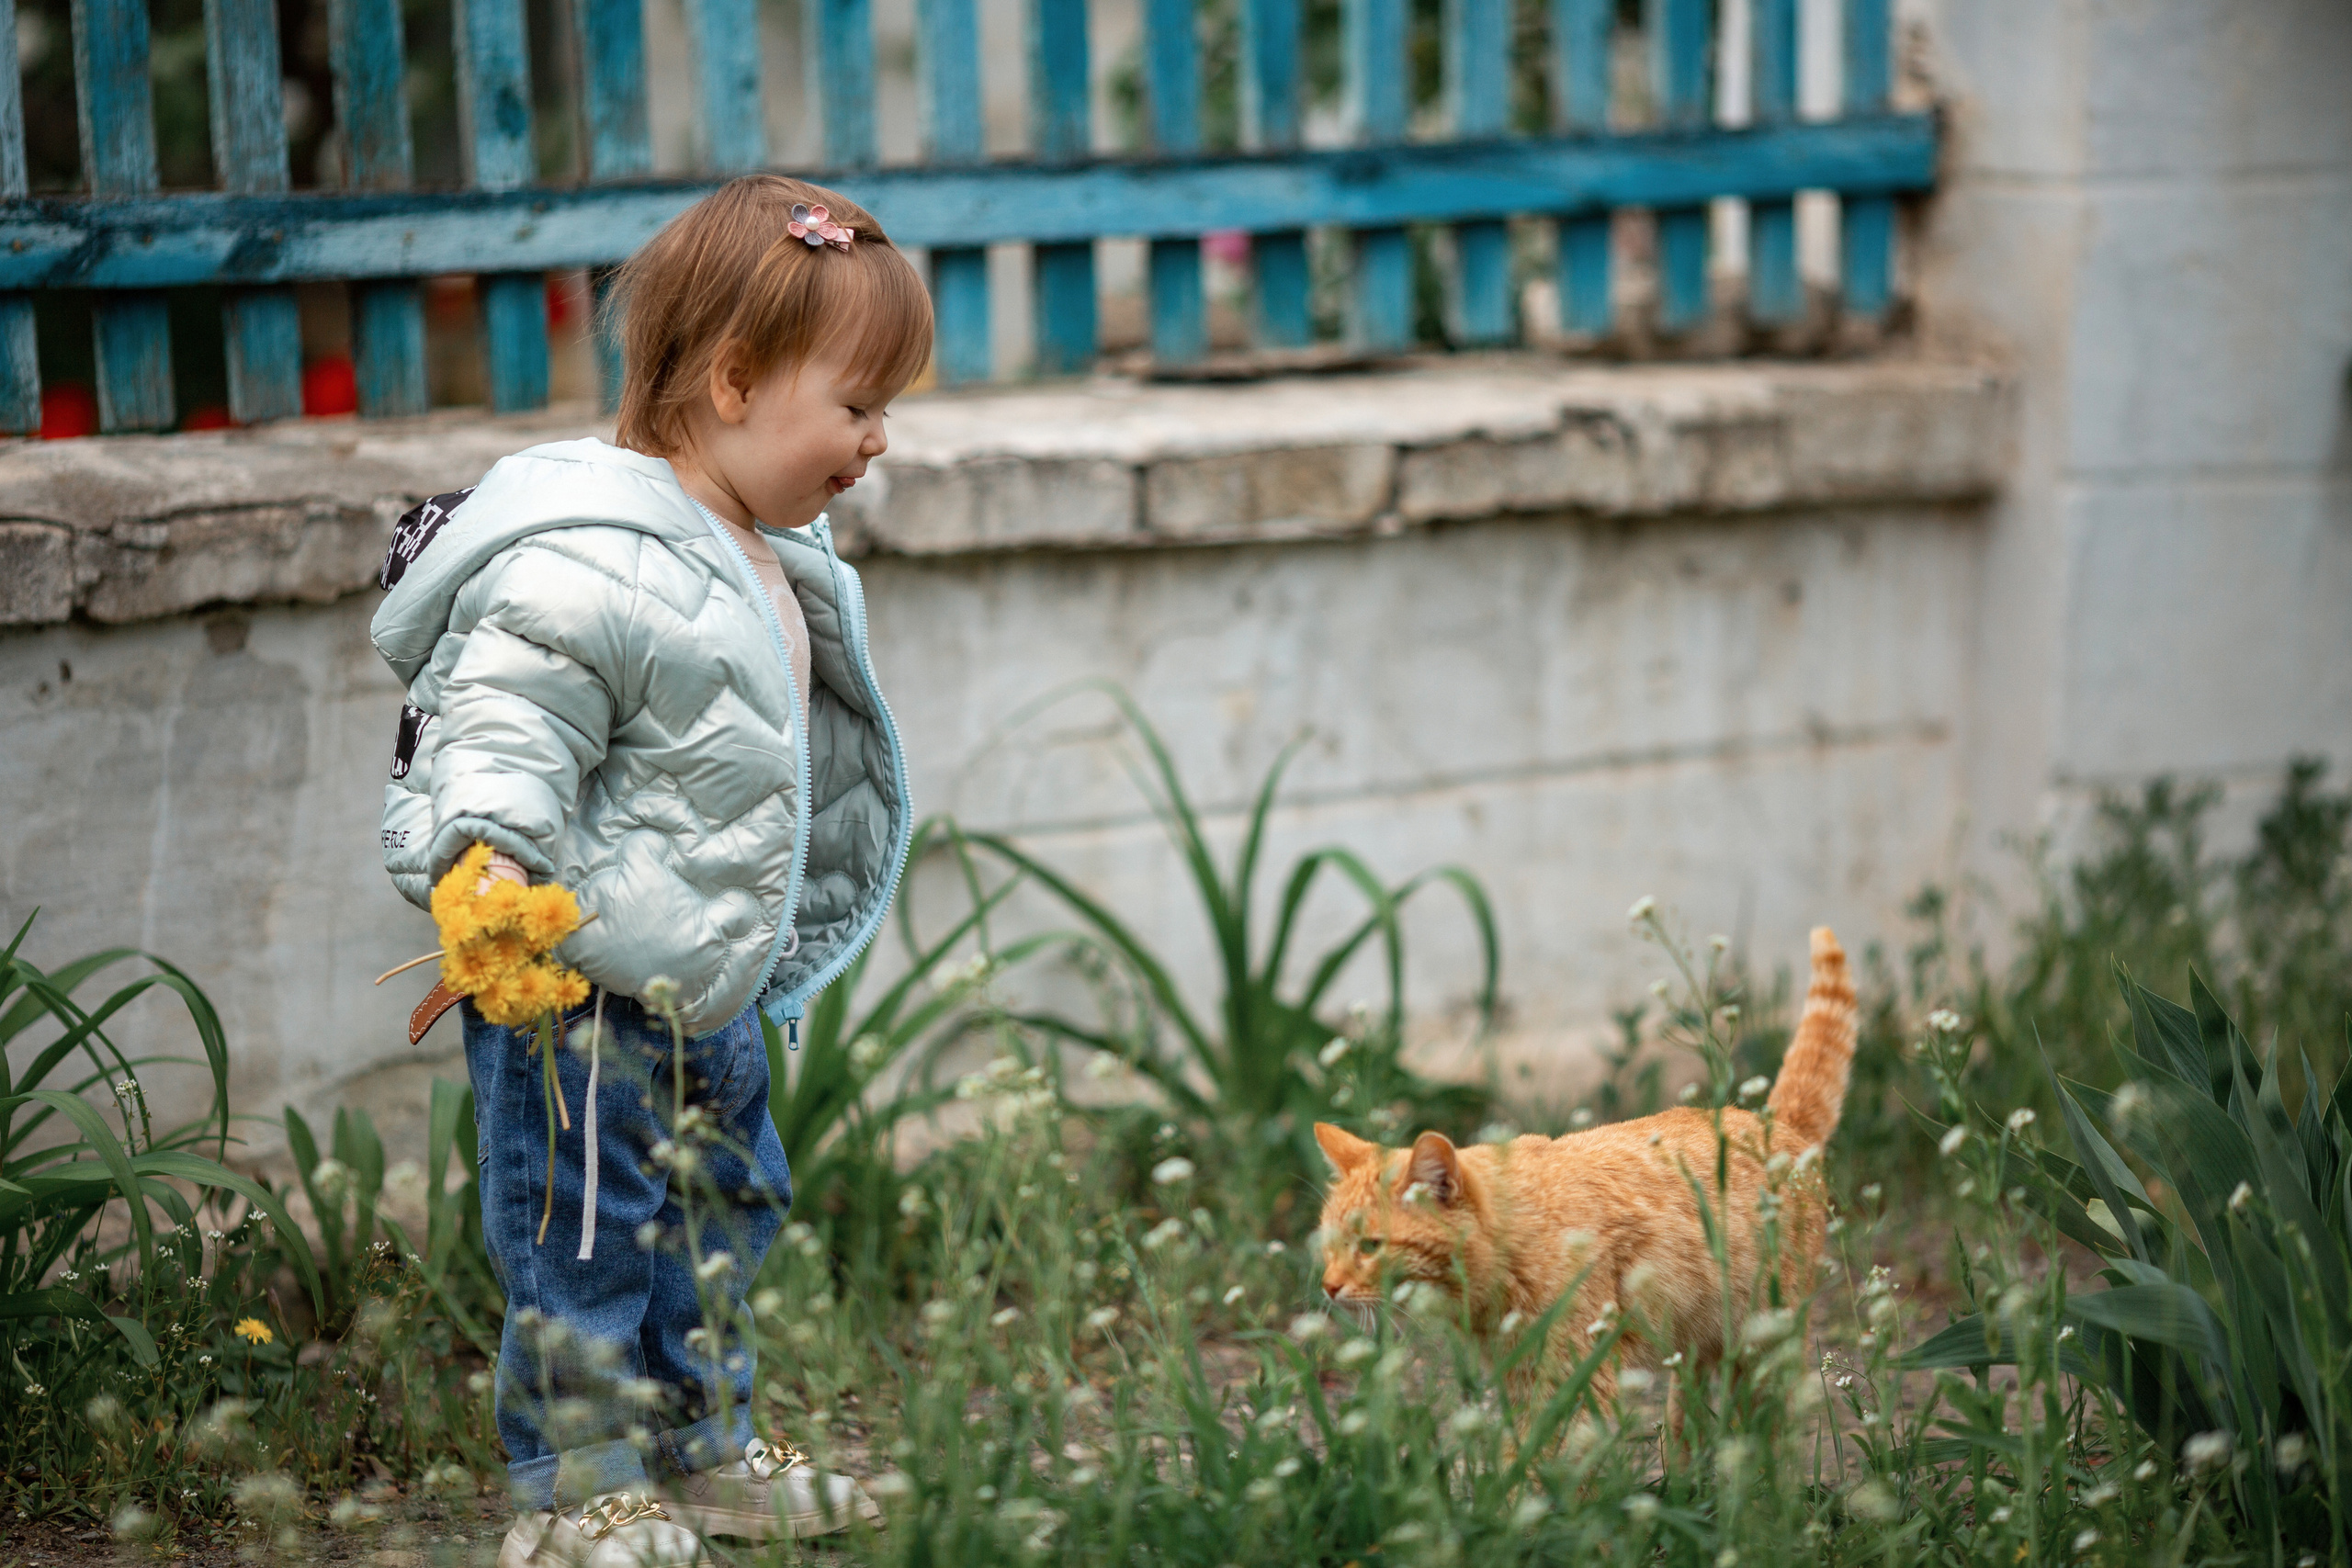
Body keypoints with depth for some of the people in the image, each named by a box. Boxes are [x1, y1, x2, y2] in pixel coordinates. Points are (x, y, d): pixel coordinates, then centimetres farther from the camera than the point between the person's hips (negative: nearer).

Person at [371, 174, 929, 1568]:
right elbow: (503, 733, -28)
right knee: (589, 1239, -1)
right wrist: (484, 868, -44)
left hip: (709, 989, 10)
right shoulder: (589, 566, -23)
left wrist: (777, 943, 33)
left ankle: (700, 1451, 36)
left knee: (724, 1204, 20)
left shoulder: (771, 561, 11)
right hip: (577, 985, -10)